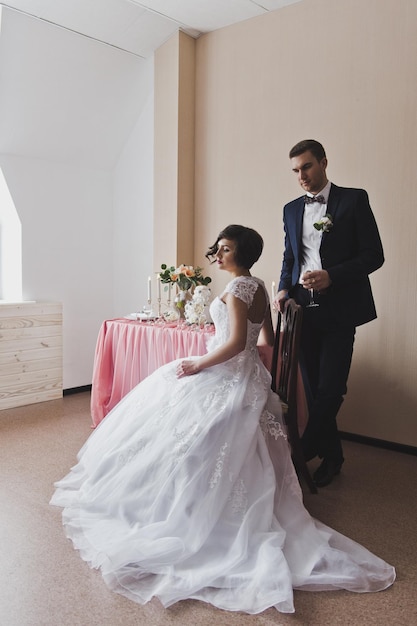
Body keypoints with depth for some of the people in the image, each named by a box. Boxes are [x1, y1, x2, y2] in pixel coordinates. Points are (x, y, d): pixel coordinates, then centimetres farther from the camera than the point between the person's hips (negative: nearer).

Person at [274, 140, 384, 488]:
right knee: (313, 387, 9)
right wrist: (285, 289, 1)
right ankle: (331, 455, 26)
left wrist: (331, 276, -18)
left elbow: (374, 255, -6)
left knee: (330, 387, -7)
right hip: (304, 308, 5)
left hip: (339, 309, -4)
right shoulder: (292, 209, 14)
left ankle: (305, 449, 13)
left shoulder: (353, 200, -1)